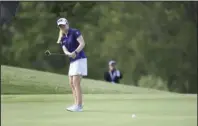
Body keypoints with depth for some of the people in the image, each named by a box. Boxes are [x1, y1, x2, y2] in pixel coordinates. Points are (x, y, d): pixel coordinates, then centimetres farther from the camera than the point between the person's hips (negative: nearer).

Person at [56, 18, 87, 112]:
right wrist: (69, 54, -23)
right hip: (72, 61, 9)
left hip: (80, 59, -9)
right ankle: (76, 104, 13)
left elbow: (82, 43, -17)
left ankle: (79, 106, -14)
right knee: (71, 83, 8)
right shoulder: (62, 38, 12)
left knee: (76, 83, -14)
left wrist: (75, 52, -29)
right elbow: (65, 51, 0)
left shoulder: (75, 32, -8)